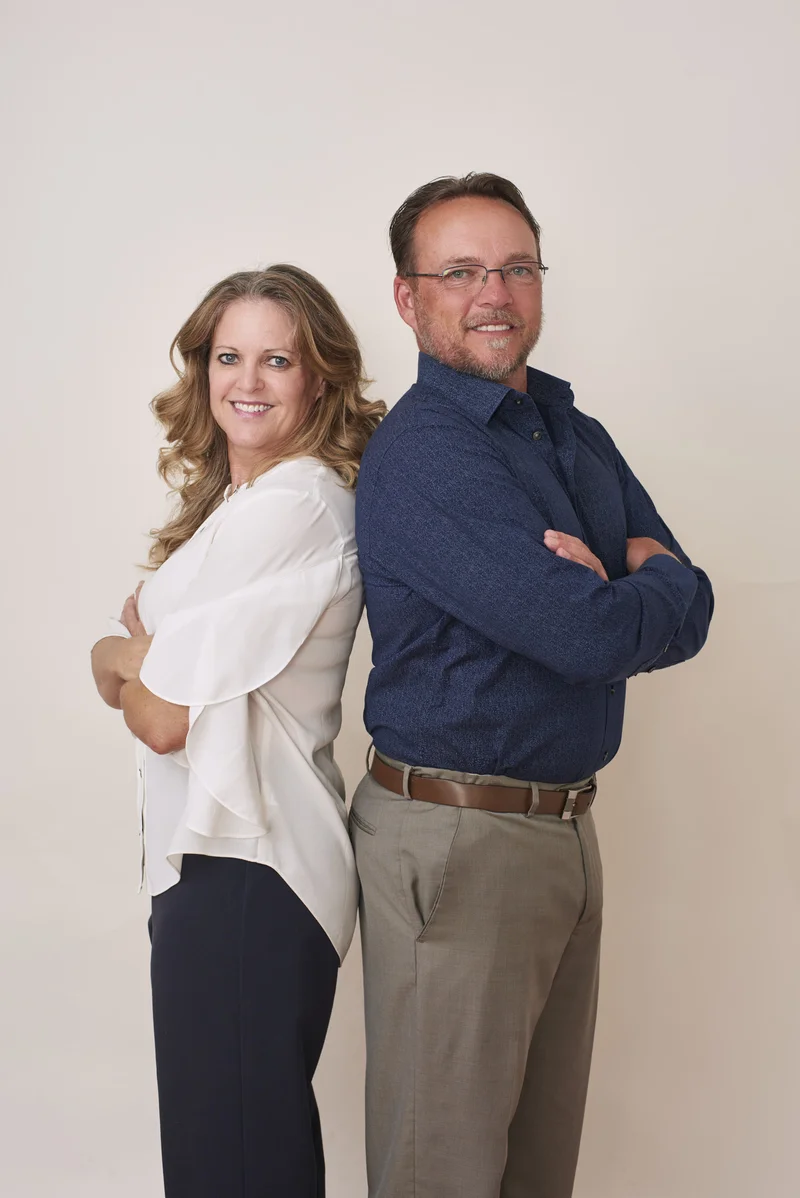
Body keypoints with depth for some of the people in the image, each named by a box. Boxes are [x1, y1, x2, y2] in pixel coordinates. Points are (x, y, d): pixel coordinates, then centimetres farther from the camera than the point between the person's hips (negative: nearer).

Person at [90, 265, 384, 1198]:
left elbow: (163, 719, -18)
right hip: (223, 853, 9)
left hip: (244, 871, -9)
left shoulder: (289, 507, -18)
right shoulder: (235, 500, 14)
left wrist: (121, 660, 3)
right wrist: (149, 652, -9)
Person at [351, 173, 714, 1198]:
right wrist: (648, 583, -3)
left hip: (566, 826, 8)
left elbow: (687, 611, 6)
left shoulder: (576, 434, 11)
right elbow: (590, 637, -24)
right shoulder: (422, 454, -16)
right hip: (455, 838, -8)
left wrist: (613, 587, -15)